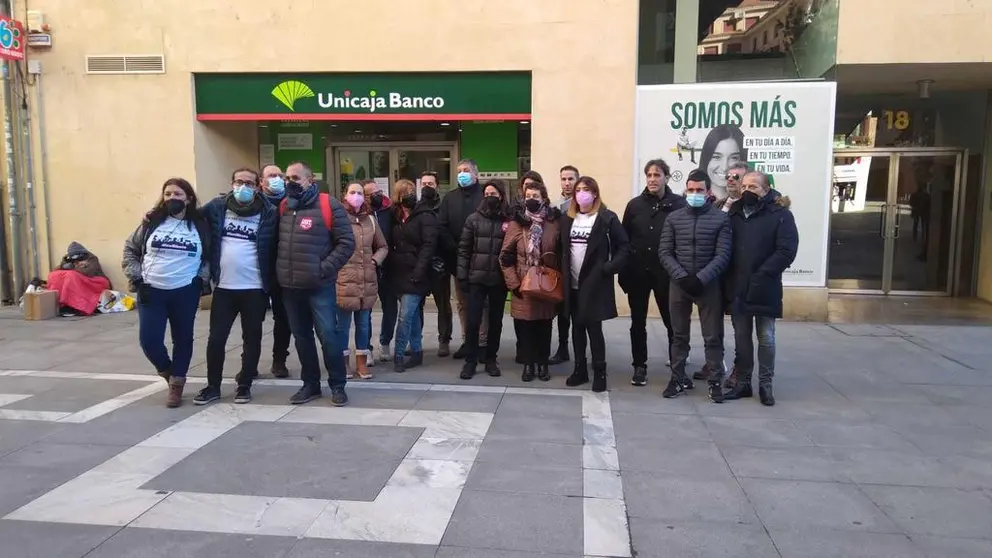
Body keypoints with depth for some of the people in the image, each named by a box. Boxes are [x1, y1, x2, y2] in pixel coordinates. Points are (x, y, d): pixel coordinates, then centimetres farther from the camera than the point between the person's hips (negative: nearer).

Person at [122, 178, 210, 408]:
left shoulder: (199, 225, 1)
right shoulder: (151, 222, 3)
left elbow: (210, 257, 10)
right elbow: (130, 250, 9)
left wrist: (201, 278, -5)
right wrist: (136, 279, -1)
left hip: (185, 292, 0)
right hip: (151, 291, 1)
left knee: (182, 339, 7)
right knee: (149, 340, -3)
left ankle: (176, 385, 22)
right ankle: (169, 372, 26)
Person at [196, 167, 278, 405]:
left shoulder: (268, 213, -4)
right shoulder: (216, 207, 3)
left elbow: (274, 249, -1)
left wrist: (270, 282, -7)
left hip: (254, 288, -2)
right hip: (224, 287, 2)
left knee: (252, 338, 8)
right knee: (216, 338, 7)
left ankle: (245, 384, 22)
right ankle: (213, 386, 21)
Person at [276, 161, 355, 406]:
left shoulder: (329, 206, -6)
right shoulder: (283, 207, 10)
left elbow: (346, 243, -8)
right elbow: (276, 242, 20)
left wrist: (326, 268, -14)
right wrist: (279, 272, 8)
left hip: (319, 286, -5)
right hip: (289, 286, 5)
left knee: (327, 335, -4)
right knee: (301, 337, 12)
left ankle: (337, 385, 11)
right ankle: (310, 384, 25)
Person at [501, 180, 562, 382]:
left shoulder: (555, 223, -1)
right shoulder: (516, 223, -2)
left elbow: (562, 254, 4)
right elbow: (505, 257, -1)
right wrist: (513, 283, -6)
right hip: (523, 287, 0)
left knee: (544, 327, 9)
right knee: (524, 327, 5)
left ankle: (543, 363, 23)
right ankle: (528, 364, 19)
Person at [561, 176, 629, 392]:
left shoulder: (607, 218, -6)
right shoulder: (568, 219, 10)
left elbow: (624, 246, -7)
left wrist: (609, 268, -15)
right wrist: (563, 274, 5)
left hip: (594, 283, -5)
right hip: (573, 284, 5)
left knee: (593, 327, -3)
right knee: (577, 327, 11)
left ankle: (600, 372, 9)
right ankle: (580, 369, 22)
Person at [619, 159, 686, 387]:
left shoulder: (679, 204, -4)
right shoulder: (635, 205, 4)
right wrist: (622, 271, -1)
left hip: (666, 273, -2)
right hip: (637, 273, 3)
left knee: (672, 321, 6)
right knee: (638, 322, 10)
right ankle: (639, 366, 22)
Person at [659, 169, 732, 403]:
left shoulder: (720, 219, -1)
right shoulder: (673, 218, 5)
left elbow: (723, 255, -7)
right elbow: (665, 252, 1)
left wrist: (700, 278, -17)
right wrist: (681, 276, -13)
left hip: (709, 285, -2)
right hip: (679, 283, 2)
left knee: (713, 336, 3)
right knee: (679, 335, 10)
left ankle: (715, 382, 13)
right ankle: (678, 378, 21)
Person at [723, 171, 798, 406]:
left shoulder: (780, 214, -6)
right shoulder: (734, 213, 8)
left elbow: (787, 251, -14)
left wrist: (761, 276, -19)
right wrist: (728, 279, -3)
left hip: (764, 290, -4)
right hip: (737, 288, 4)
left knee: (766, 338, 6)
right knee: (741, 337, 12)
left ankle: (765, 384, 19)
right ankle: (742, 382, 22)